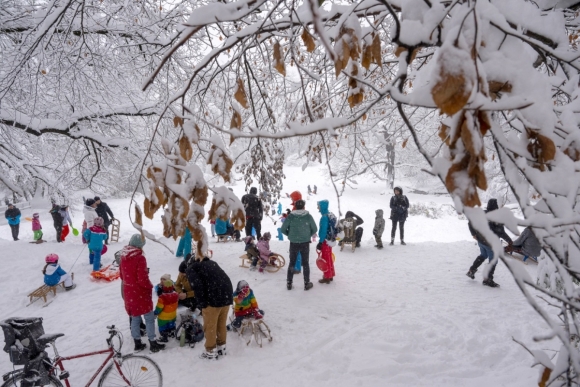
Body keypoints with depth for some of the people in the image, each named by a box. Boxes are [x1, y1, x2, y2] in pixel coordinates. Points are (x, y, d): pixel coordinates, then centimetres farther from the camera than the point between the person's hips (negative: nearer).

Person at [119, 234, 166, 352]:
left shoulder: (123, 257, 1)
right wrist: (150, 286, -6)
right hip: (140, 293, -7)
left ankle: (137, 343, 25)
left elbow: (122, 275, 12)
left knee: (135, 318, 17)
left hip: (128, 292, 7)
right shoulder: (140, 258, -23)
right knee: (149, 318, 6)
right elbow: (143, 279, -23)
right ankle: (153, 344, 11)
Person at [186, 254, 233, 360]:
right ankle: (221, 348, 35)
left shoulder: (190, 269, 7)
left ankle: (211, 352, 21)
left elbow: (197, 285, -11)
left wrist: (201, 303, -5)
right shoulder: (210, 263, 30)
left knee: (210, 326, 10)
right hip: (227, 294, 7)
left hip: (213, 298, -7)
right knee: (222, 324, 22)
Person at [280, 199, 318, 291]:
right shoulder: (308, 216, -7)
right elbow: (315, 229, 0)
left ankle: (289, 283, 17)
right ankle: (307, 283, 17)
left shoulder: (290, 216, -8)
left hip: (293, 243, 0)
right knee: (305, 263, 12)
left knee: (292, 262, 12)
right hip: (305, 243, 0)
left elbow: (283, 229, -5)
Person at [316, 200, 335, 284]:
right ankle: (330, 275, 30)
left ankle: (327, 277, 10)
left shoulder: (324, 217, -23)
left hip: (325, 241, -9)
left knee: (325, 259, 2)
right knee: (329, 258, 19)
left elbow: (323, 231, -23)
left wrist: (320, 242, -19)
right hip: (330, 240, 9)